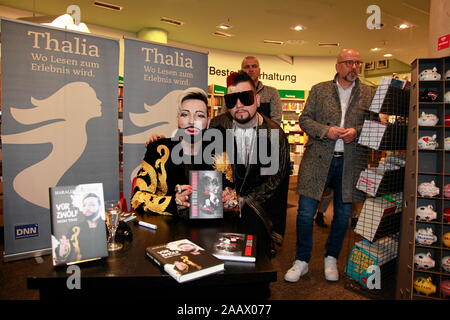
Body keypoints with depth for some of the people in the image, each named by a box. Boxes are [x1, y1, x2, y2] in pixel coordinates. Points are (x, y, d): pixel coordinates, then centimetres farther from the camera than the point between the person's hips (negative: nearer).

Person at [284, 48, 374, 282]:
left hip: (349, 162, 2)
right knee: (305, 212, -2)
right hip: (317, 159, -1)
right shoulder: (319, 90, 7)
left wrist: (356, 131, -12)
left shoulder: (368, 94, 9)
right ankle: (301, 261, 17)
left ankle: (331, 259, 33)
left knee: (343, 214, 11)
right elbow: (305, 119, 3)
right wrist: (325, 130, -13)